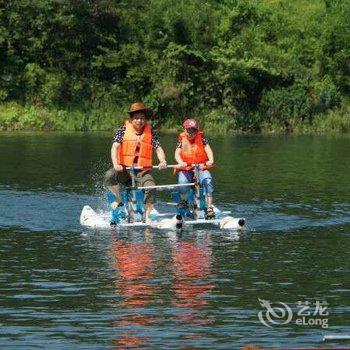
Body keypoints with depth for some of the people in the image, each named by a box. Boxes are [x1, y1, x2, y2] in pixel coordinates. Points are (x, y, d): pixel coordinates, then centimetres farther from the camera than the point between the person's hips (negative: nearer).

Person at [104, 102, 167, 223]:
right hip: (125, 169, -1)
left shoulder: (150, 132, 6)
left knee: (151, 188, -27)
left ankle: (147, 216, -7)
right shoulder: (124, 130, 1)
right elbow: (115, 147, -7)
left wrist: (163, 161, -20)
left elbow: (158, 148, 1)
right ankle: (118, 200, -4)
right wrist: (116, 164, -23)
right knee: (109, 176, -31)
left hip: (143, 171, 1)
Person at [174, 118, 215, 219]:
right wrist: (181, 162, -26)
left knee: (207, 180, -31)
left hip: (201, 168, 0)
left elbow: (208, 149, -6)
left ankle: (209, 208, -33)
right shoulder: (182, 139, 7)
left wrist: (211, 160, -28)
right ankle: (184, 201, 0)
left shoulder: (201, 137, 6)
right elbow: (177, 154, -3)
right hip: (186, 169, 0)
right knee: (183, 181, -32)